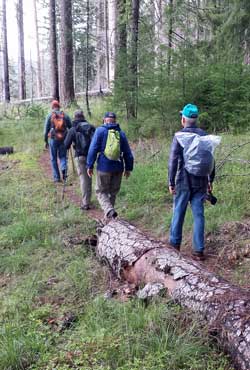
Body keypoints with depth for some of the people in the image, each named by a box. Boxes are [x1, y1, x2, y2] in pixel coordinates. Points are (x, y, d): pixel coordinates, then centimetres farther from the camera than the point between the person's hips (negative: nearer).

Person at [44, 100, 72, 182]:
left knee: (53, 159, 9)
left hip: (53, 139, -1)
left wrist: (46, 141, 8)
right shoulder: (65, 115, 4)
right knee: (63, 156, 12)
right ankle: (64, 169, -17)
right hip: (63, 139, 1)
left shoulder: (49, 116, 0)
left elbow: (46, 129, 0)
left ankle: (56, 177, 8)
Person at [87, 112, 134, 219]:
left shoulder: (100, 130, -3)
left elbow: (93, 149, -9)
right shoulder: (121, 133, 7)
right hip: (118, 168, 4)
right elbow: (128, 153, 9)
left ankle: (109, 210, -14)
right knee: (113, 192, 17)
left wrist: (90, 165, -4)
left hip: (104, 167, -3)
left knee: (101, 191, 7)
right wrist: (128, 168, 18)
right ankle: (109, 212, 25)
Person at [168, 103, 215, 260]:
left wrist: (171, 182, -5)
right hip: (201, 182, 3)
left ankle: (175, 243, 24)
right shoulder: (204, 135, 3)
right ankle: (199, 250, 6)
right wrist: (210, 180, 15)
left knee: (178, 212, 11)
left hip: (184, 182, -3)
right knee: (198, 214, 5)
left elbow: (173, 161, -11)